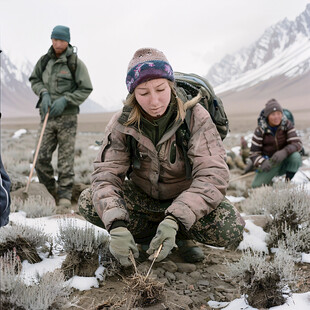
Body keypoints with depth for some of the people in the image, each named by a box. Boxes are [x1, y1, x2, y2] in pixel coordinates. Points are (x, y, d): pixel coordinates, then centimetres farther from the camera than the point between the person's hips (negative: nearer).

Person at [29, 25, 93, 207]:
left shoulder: (75, 62, -4)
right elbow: (34, 80, 18)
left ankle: (65, 195, 5)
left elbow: (86, 89, -3)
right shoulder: (44, 60, 8)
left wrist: (65, 100, -13)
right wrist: (44, 93, -2)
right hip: (47, 115, 4)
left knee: (66, 158, -2)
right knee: (42, 157, 1)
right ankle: (49, 192, 19)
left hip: (67, 117, -4)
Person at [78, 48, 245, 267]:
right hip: (143, 198, 2)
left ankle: (184, 235, 2)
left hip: (186, 199, -2)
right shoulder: (122, 124, -15)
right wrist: (116, 226, -39)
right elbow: (106, 175, -20)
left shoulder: (195, 117, -22)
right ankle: (147, 235, -1)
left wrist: (174, 221, -44)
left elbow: (213, 175, -29)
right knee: (88, 203, -21)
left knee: (232, 230, -30)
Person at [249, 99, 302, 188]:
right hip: (269, 163, 0)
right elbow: (253, 152, -8)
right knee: (256, 186, -18)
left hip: (284, 162, 0)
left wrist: (284, 152, -40)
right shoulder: (260, 129, -10)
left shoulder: (287, 124, -9)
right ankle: (270, 180, 17)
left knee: (296, 156, -32)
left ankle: (288, 181, -9)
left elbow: (297, 143, -18)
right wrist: (262, 162, -31)